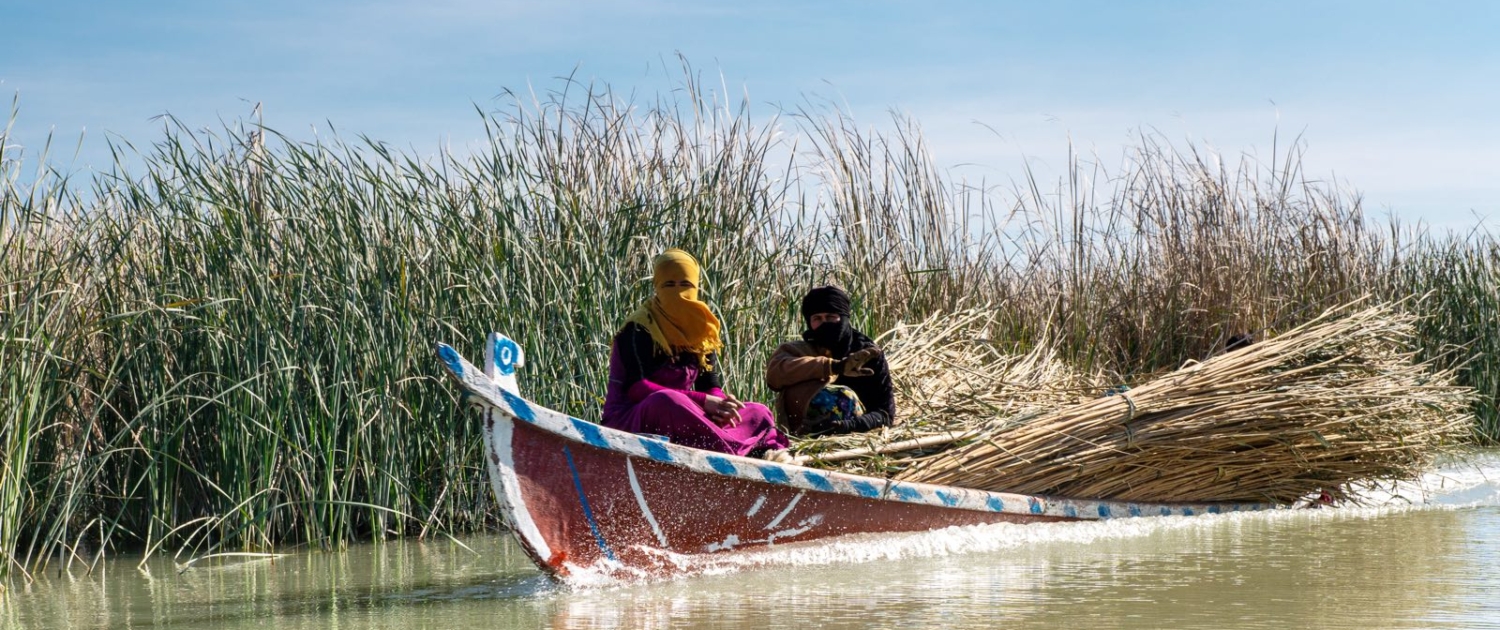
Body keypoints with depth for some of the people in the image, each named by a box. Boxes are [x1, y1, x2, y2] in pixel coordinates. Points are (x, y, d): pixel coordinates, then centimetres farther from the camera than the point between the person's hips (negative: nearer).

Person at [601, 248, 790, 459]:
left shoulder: (701, 328, 14)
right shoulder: (638, 329, -6)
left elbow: (712, 384, 8)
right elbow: (637, 388, -17)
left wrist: (720, 405, -18)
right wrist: (703, 401, -23)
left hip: (683, 419, 7)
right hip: (632, 421, -7)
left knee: (758, 413, -4)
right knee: (667, 401, -38)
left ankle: (767, 453, -37)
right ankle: (733, 456, -48)